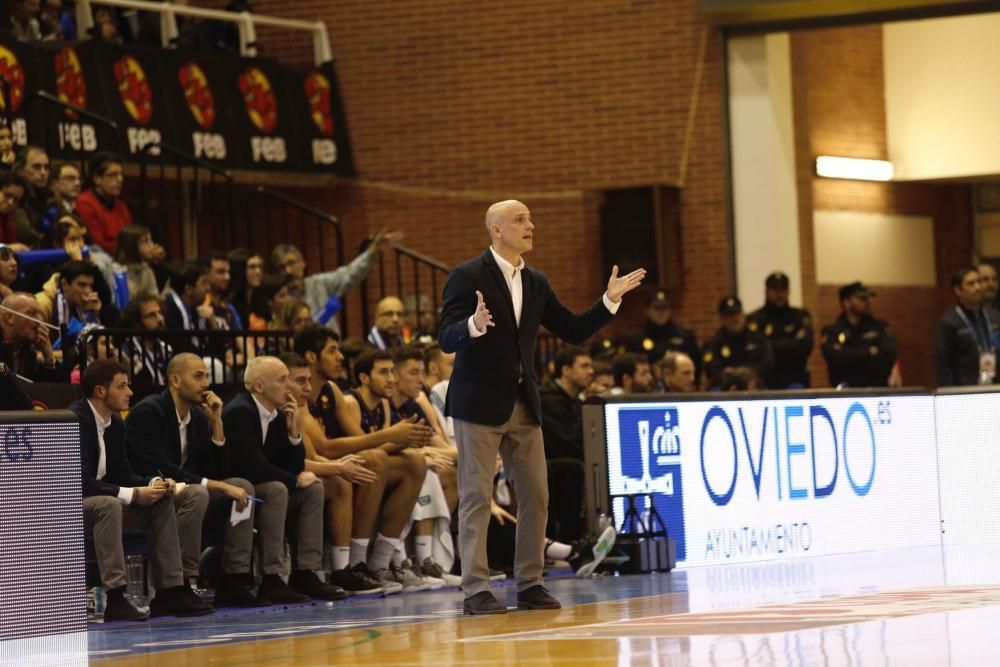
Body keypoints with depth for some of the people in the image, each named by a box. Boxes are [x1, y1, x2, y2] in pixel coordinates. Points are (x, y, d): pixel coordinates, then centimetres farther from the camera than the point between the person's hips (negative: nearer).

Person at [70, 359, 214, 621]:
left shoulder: (115, 422, 7)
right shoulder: (76, 420, -21)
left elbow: (123, 474, 11)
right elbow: (82, 482, -28)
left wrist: (155, 483, -9)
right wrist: (133, 495, -27)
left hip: (102, 501, 10)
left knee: (162, 503, 0)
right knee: (109, 505, -37)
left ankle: (169, 591, -3)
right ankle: (115, 598, -37)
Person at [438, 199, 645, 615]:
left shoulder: (535, 283, 12)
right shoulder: (467, 277, -8)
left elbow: (574, 332, 13)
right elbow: (446, 340, -15)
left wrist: (609, 301, 2)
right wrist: (474, 325, -36)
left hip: (524, 404, 7)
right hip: (479, 403, -7)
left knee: (535, 496, 6)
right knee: (477, 497, -4)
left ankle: (529, 584, 14)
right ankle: (475, 590, -2)